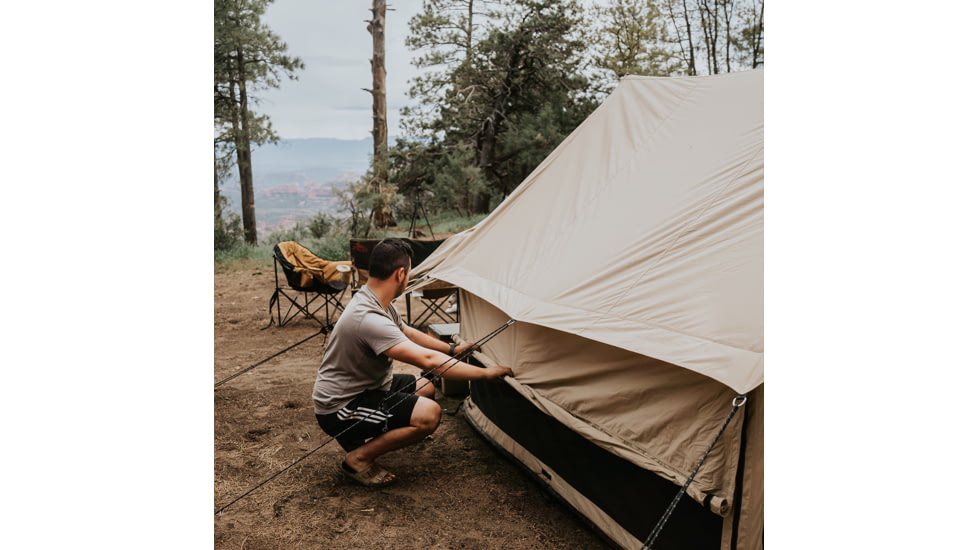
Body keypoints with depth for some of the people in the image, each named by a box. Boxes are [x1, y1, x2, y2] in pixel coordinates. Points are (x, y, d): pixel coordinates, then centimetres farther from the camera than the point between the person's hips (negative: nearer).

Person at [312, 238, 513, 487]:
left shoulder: (375, 302, 1)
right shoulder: (369, 319, -31)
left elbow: (409, 333, 20)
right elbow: (428, 360, -34)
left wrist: (452, 349, 24)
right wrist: (486, 373, -28)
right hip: (339, 409, -10)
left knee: (427, 388, 17)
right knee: (429, 414, -22)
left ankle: (357, 439, 12)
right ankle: (358, 458, -5)